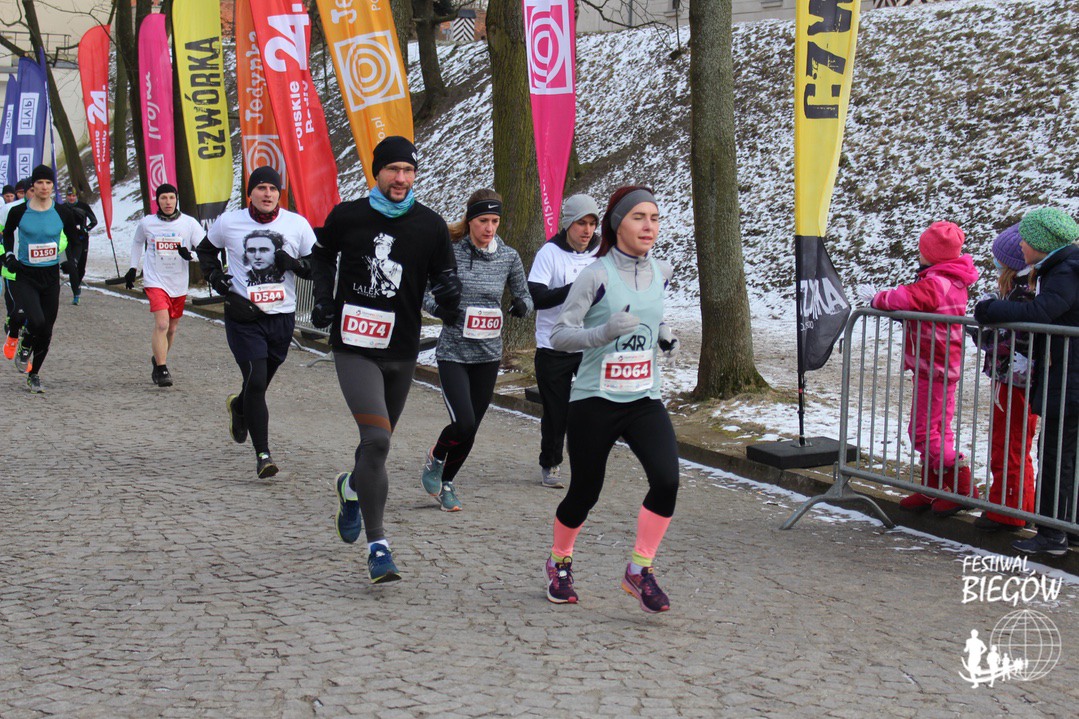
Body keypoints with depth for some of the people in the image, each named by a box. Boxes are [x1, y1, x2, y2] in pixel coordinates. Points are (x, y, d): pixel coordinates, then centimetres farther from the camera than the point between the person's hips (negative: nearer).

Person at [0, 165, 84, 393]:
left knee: (46, 331, 6)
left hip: (51, 278, 3)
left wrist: (71, 261, -8)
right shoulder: (19, 212, -6)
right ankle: (24, 348, 11)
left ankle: (34, 374, 26)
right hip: (24, 277, -2)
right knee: (36, 321, -23)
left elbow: (75, 242, 10)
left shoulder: (63, 212, -2)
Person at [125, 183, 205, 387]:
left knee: (172, 327, 14)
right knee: (162, 323, -19)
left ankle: (158, 359, 39)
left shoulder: (189, 223, -5)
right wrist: (133, 267, 17)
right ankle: (161, 369, -14)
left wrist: (190, 255, -26)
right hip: (155, 281, -2)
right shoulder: (146, 223, -2)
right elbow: (137, 242, 20)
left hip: (179, 284, 2)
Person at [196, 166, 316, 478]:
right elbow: (205, 249, 17)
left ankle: (238, 406, 52)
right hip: (243, 316, -2)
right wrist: (216, 279, 2)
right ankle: (262, 454, -6)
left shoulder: (297, 224, 0)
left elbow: (317, 267, 5)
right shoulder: (229, 223, -1)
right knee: (256, 382, -14)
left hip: (282, 317, 2)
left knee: (260, 385, 15)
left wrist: (293, 264, -15)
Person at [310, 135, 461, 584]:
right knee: (376, 441, -17)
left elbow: (445, 277, 4)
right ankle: (377, 546, -12)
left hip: (401, 351, 3)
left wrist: (448, 294, -19)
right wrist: (322, 297, 3)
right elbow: (323, 254, 18)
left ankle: (351, 488, 52)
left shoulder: (430, 226, 0)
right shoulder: (347, 216, -1)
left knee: (379, 441, 18)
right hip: (354, 347, -3)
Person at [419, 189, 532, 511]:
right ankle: (436, 458, 17)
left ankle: (446, 482, 32)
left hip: (488, 354, 3)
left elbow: (525, 296, 11)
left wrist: (522, 305, -11)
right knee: (464, 424, -16)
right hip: (453, 353, -3)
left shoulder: (509, 256, 0)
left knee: (470, 430, 8)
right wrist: (437, 308, -15)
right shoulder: (450, 252, -8)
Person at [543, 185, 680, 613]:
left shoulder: (662, 273, 5)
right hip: (594, 401, -4)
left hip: (644, 401, 4)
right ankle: (560, 563, 35)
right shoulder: (596, 275, -11)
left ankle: (640, 570, -2)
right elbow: (559, 335, -13)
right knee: (585, 493, 7)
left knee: (666, 480, -17)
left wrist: (662, 332, 7)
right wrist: (604, 332, -30)